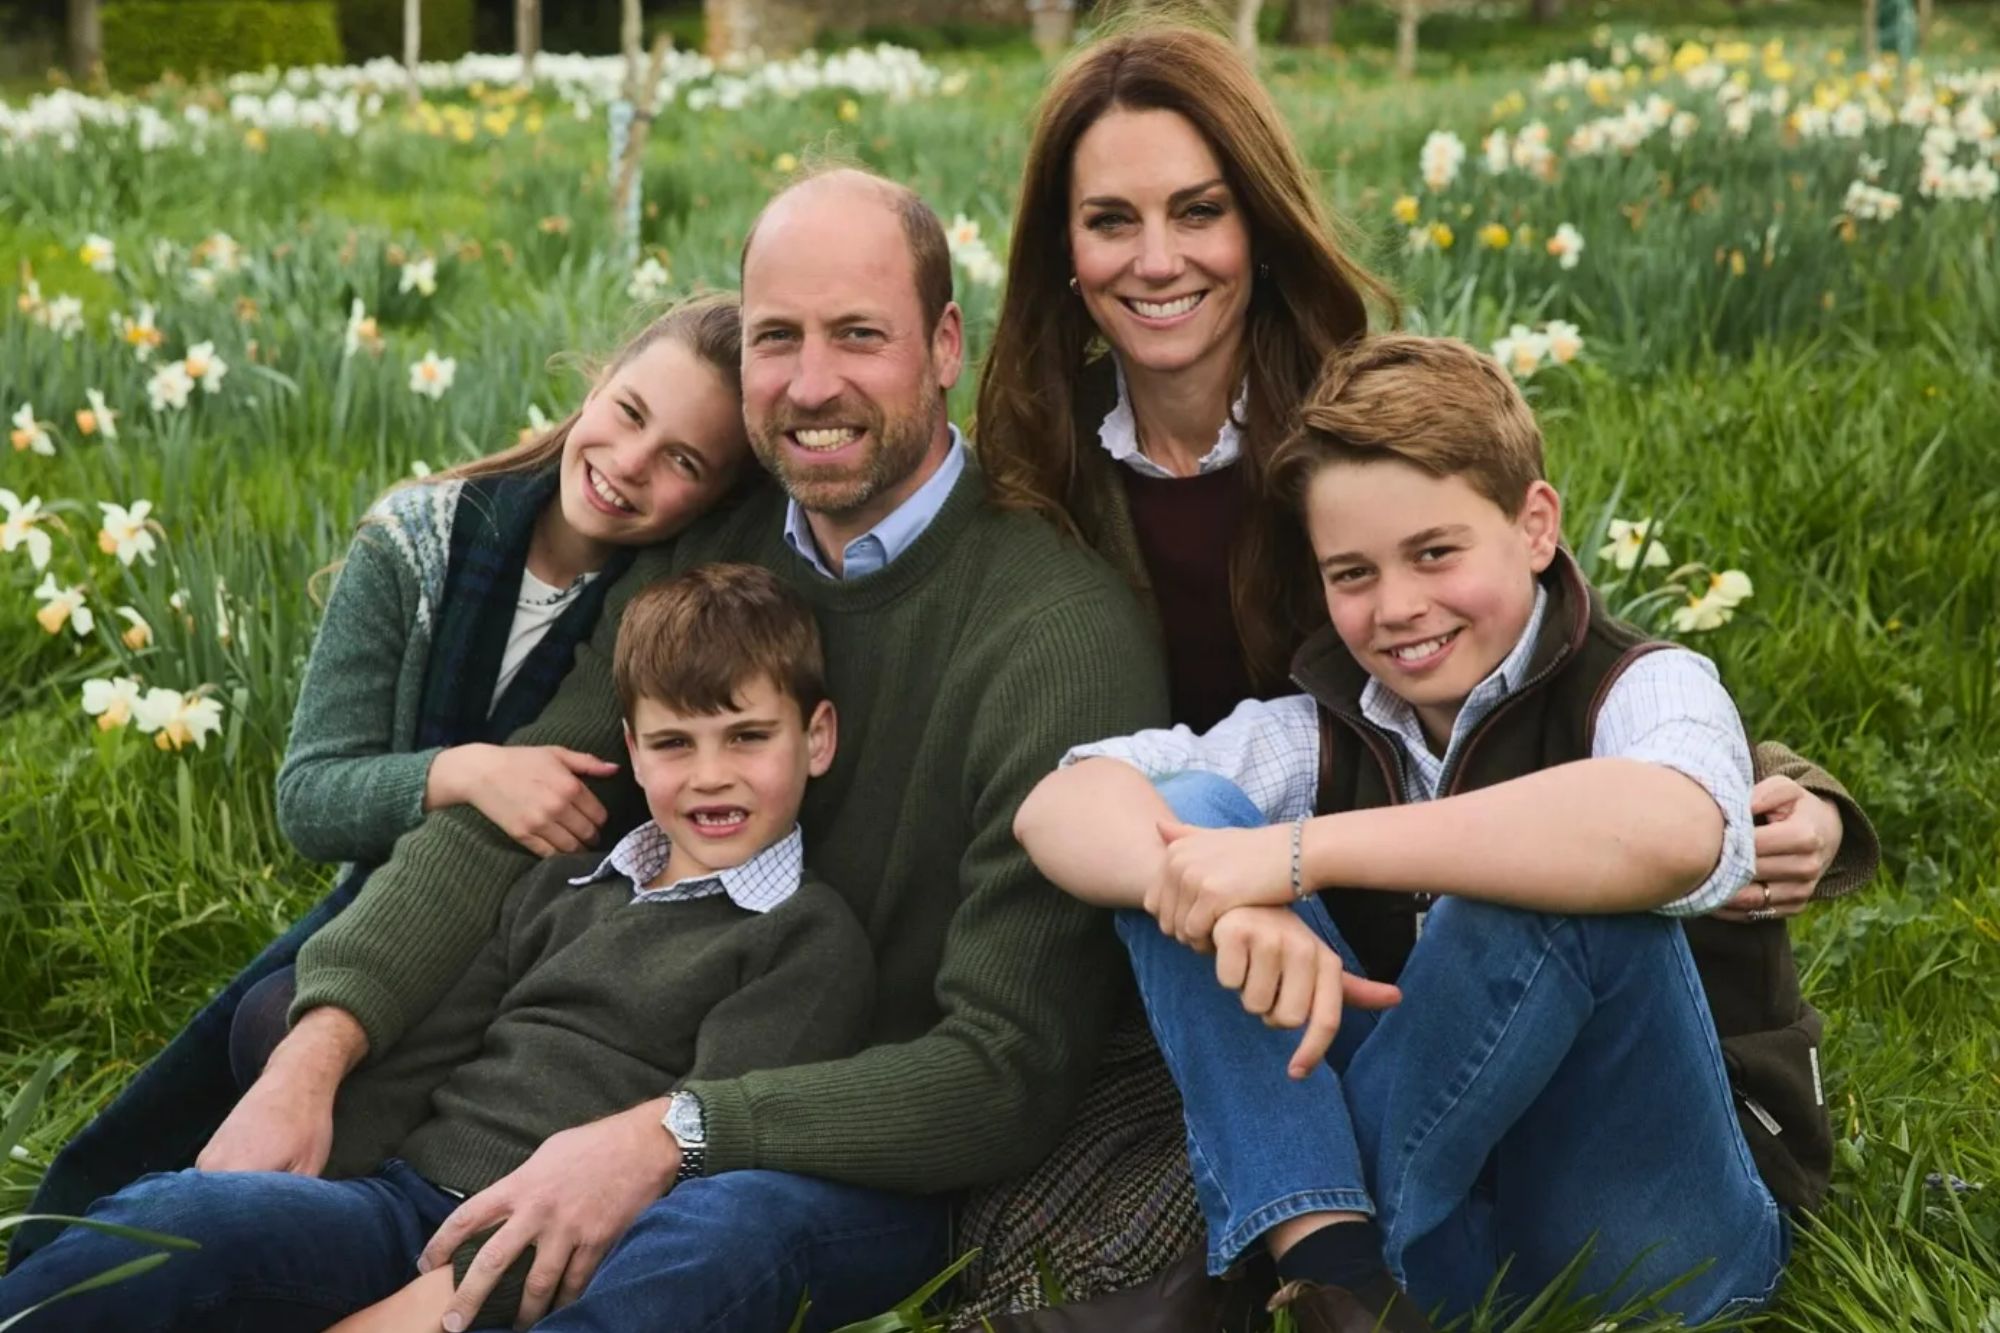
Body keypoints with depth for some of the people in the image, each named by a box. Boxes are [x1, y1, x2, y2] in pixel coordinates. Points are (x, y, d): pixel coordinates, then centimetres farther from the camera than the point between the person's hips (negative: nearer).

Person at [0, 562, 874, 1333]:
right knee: (161, 1218, -26)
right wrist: (285, 1210, 0)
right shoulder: (563, 890, 22)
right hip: (401, 1194, 6)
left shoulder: (810, 942, 3)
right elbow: (417, 1059, 18)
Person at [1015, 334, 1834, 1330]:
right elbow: (1058, 809, -11)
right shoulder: (1320, 734, 4)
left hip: (1655, 1233, -4)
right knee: (1185, 808, -8)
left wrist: (1302, 853, -36)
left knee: (1563, 869, -31)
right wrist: (1227, 893, -34)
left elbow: (1670, 832, -36)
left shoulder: (1637, 688, -9)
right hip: (1440, 1237, 4)